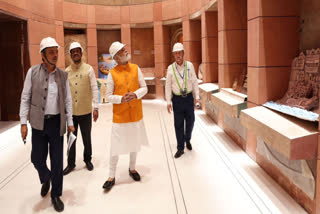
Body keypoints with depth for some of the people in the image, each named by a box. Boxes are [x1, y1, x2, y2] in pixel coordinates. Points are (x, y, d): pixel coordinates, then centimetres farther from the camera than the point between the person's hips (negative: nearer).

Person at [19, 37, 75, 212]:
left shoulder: (63, 75, 2)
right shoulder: (33, 72, -2)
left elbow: (68, 100, 6)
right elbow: (25, 98, -1)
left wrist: (70, 122, 1)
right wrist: (23, 122, -7)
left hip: (57, 122, 1)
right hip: (38, 123, -1)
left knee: (57, 161, 5)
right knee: (37, 158, 6)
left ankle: (56, 195, 23)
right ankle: (46, 180, 41)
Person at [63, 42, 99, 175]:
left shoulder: (88, 69, -1)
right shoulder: (66, 71, 5)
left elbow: (94, 88, -3)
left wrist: (96, 107, -8)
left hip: (86, 111, -1)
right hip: (70, 112, 2)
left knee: (87, 138, 12)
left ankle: (88, 160, 32)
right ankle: (71, 163, 24)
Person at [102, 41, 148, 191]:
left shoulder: (136, 69, 0)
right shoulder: (112, 73, -6)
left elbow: (144, 88, 2)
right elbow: (109, 96, -4)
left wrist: (135, 94, -17)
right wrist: (121, 99, -22)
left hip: (136, 115, 3)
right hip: (119, 116, -3)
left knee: (135, 143, 17)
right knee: (115, 147, 0)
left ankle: (132, 168, 39)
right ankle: (111, 177, 16)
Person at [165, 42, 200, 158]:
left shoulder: (189, 65, -1)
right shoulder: (170, 68, -2)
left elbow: (195, 82, 3)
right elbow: (168, 85, 1)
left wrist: (197, 97, 0)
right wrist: (168, 102, -1)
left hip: (189, 97, 1)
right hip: (177, 99, -1)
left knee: (190, 121, 11)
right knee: (178, 124, 3)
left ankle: (187, 140, 39)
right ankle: (180, 148, 15)